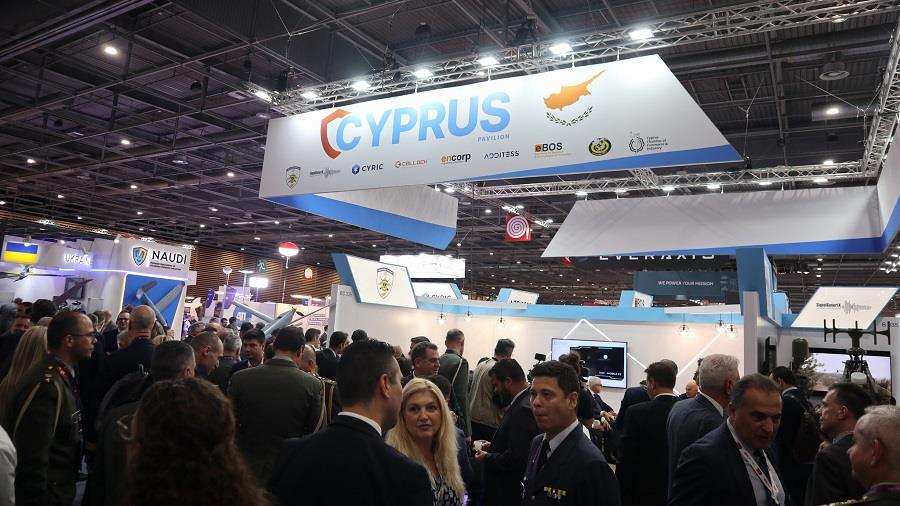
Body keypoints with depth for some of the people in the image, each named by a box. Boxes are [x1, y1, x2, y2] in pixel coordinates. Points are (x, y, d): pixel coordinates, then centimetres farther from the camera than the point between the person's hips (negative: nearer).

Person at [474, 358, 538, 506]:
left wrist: (487, 458, -13)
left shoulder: (524, 409, -24)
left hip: (511, 494, -9)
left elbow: (516, 459, -27)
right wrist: (494, 446, 6)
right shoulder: (523, 402, 6)